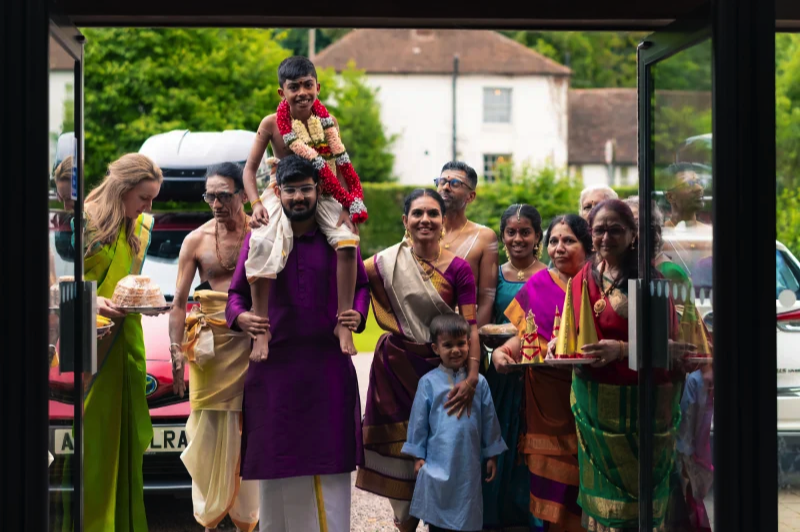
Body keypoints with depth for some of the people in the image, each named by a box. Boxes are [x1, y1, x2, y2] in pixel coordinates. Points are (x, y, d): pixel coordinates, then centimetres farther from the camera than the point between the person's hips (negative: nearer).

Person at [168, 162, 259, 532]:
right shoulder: (196, 241, 5)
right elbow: (179, 302, 5)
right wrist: (176, 352, -3)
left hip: (252, 340, -1)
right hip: (210, 344, 1)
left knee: (249, 430, 1)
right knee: (211, 431, 1)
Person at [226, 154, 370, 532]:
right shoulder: (258, 238, 6)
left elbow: (361, 285, 13)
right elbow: (236, 292, 9)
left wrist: (358, 314, -8)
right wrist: (240, 317, -13)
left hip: (327, 363, 0)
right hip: (275, 362, 0)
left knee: (330, 459, 1)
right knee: (276, 459, 3)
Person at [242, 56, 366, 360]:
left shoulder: (327, 123, -4)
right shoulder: (272, 124, -10)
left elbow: (339, 168, 0)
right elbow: (250, 168, -5)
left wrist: (347, 207, -13)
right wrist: (256, 204, -20)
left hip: (322, 197, 2)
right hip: (283, 196, -2)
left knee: (347, 240, -27)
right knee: (264, 246, -32)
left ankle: (343, 324, -16)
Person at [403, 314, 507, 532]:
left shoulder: (479, 382, 2)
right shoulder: (429, 382, -2)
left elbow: (489, 420, 8)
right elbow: (419, 420, 2)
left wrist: (492, 455, 9)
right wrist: (418, 456, 2)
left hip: (468, 464, 1)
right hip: (438, 463, -1)